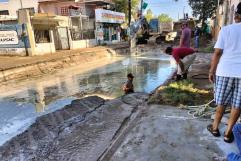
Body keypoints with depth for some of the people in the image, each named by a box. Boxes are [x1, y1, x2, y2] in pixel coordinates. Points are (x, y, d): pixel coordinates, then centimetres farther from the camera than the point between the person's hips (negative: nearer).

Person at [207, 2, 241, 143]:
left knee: (222, 102, 14)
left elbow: (217, 53, -5)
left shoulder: (226, 29, -2)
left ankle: (215, 128, 27)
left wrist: (212, 71, 4)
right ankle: (228, 133, 20)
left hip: (225, 71, 0)